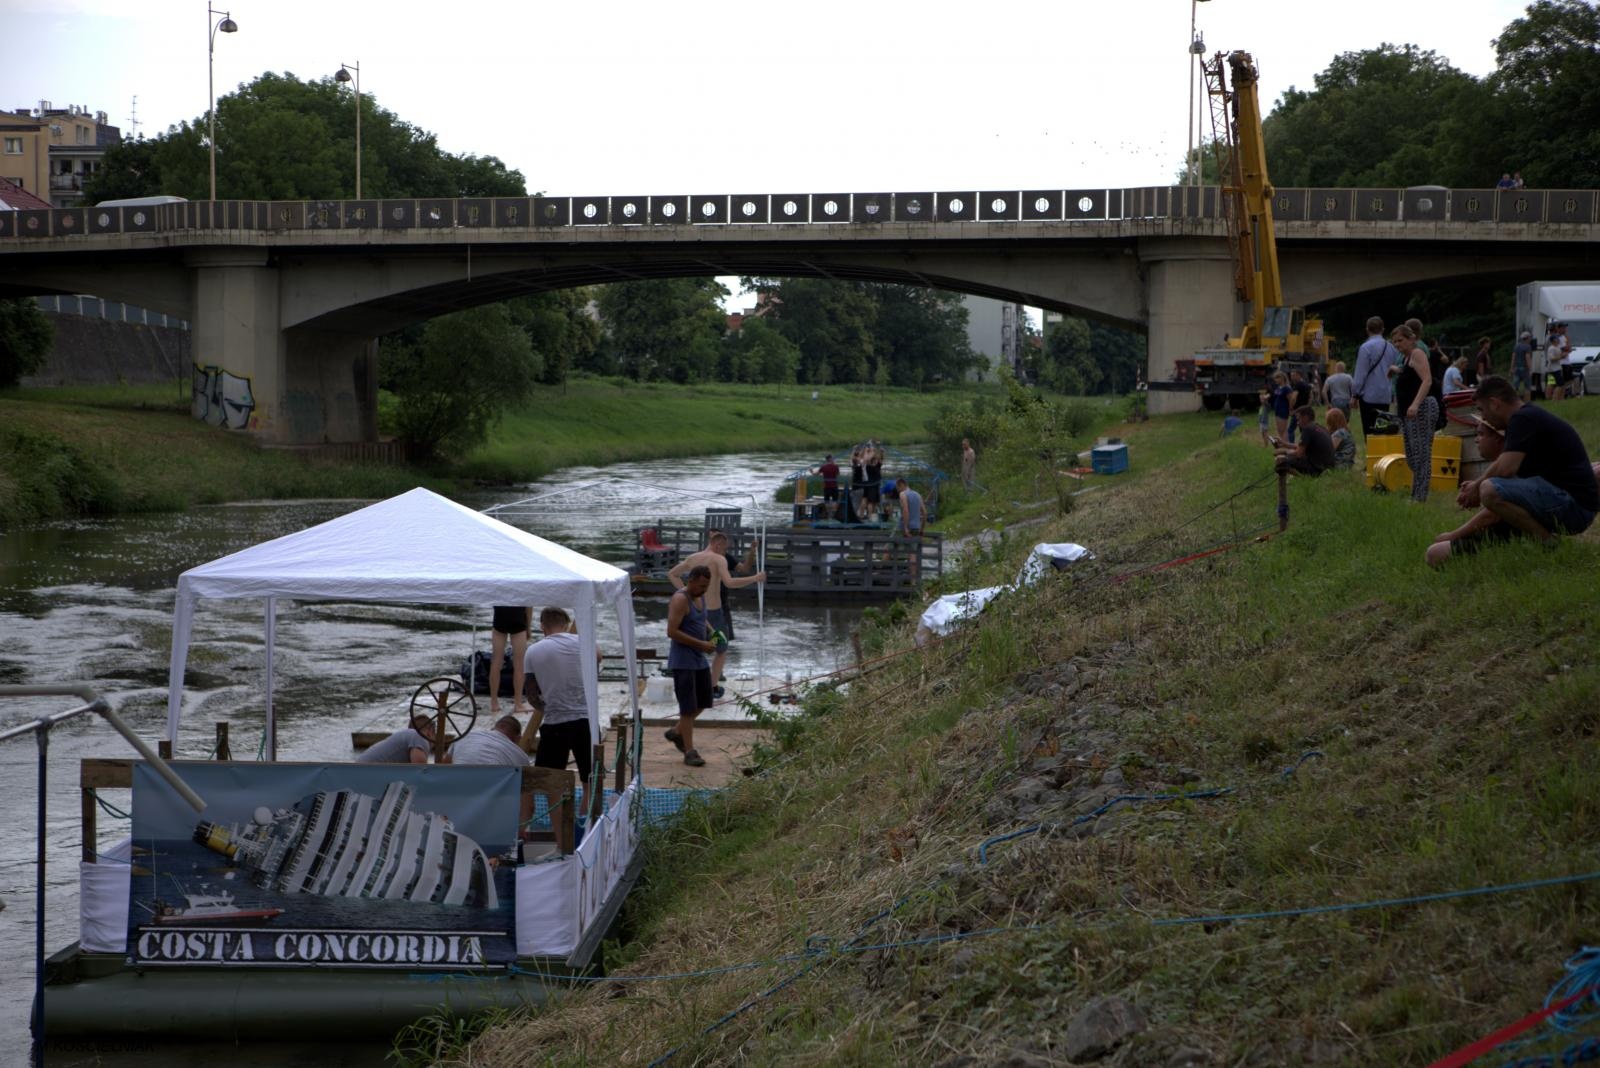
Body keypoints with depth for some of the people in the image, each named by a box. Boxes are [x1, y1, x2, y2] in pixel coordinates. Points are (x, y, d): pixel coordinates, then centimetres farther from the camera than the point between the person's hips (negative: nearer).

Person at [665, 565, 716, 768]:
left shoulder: (700, 597, 9)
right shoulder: (680, 599, -18)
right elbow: (672, 632, -23)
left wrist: (712, 632, 5)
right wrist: (701, 644, -22)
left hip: (700, 659, 9)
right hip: (683, 661, -9)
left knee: (703, 701, 16)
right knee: (688, 707, -5)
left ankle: (677, 732, 33)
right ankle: (689, 752, 0)